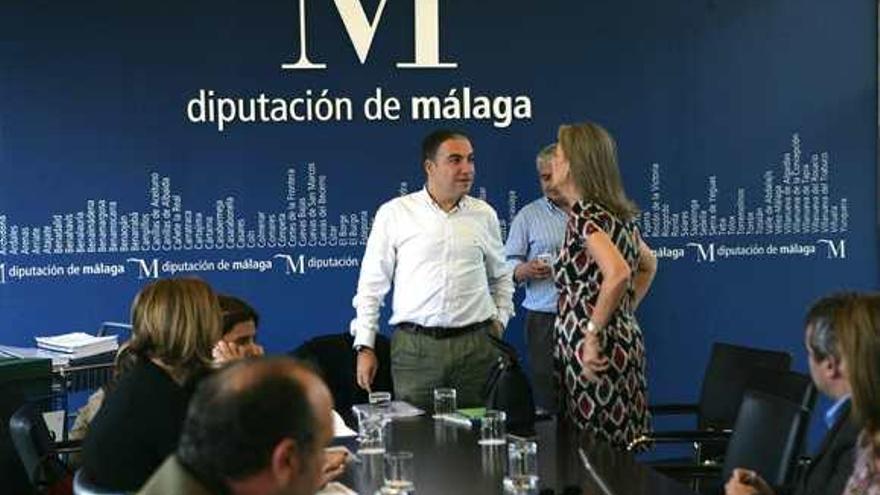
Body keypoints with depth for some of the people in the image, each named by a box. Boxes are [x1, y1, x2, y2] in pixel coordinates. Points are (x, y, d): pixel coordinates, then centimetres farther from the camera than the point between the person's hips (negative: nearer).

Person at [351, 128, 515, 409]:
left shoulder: (484, 214, 10)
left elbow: (501, 277, 24)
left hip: (476, 346, 2)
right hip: (414, 348, -2)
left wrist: (500, 319, 11)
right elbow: (372, 284, 4)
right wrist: (364, 346, 1)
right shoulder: (394, 213, 2)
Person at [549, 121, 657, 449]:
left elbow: (618, 274, -30)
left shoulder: (584, 215, -14)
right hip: (626, 342, 9)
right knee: (619, 453, 12)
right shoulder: (616, 213, 13)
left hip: (597, 355, -9)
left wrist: (593, 335, -22)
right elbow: (648, 265, 30)